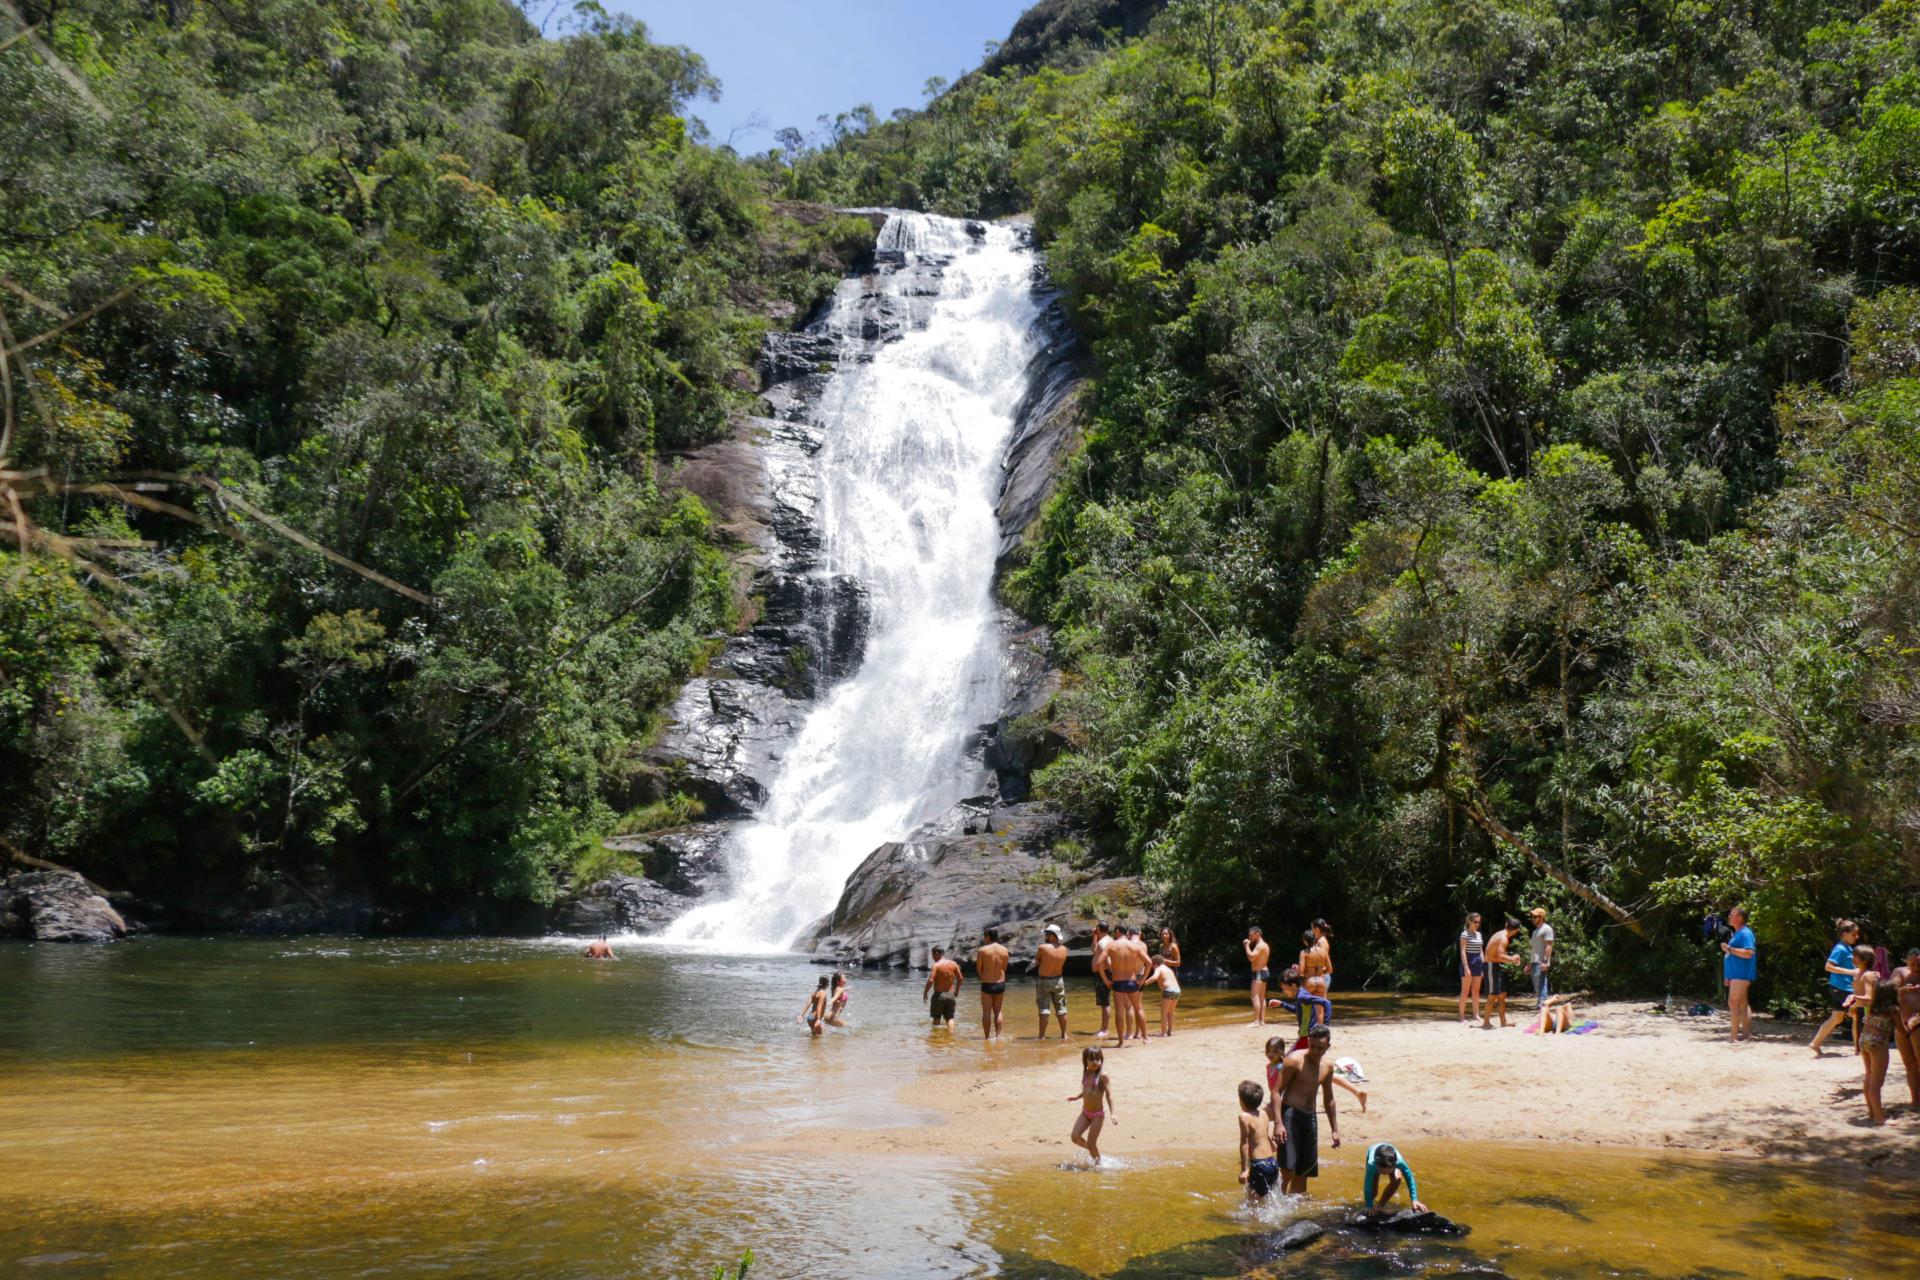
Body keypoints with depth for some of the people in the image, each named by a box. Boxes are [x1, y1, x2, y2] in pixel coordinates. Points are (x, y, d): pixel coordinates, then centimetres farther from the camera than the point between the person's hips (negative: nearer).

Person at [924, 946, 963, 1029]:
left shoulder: (936, 965, -12)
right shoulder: (953, 964, 2)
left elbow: (930, 981, -20)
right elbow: (960, 979, 4)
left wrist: (925, 992, -8)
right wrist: (957, 990, 19)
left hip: (939, 995, -4)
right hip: (951, 995, 4)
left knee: (936, 1018, 11)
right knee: (949, 1018, 10)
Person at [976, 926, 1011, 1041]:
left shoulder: (982, 950, -11)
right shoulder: (1004, 950, -1)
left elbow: (978, 970, -5)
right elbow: (1004, 969, 6)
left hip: (987, 985, -4)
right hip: (1000, 984, 4)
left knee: (986, 1012, 6)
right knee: (997, 1012, 16)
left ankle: (986, 1037, 8)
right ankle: (998, 1036, 15)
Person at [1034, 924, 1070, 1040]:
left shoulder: (1043, 947, -18)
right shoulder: (1063, 950, -5)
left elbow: (1036, 960, -2)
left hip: (1044, 981, -4)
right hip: (1058, 980, 4)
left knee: (1044, 1010, 0)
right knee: (1061, 1010, 13)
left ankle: (1042, 1036, 0)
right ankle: (1064, 1035, 19)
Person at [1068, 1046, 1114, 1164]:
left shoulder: (1102, 1075, -15)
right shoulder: (1086, 1073, 4)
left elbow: (1109, 1094, -17)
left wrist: (1112, 1113, -23)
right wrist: (1076, 1097, 12)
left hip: (1098, 1114, -6)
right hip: (1085, 1113, 6)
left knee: (1091, 1143, -3)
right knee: (1075, 1137, -5)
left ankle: (1098, 1163, 21)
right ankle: (1090, 1149, 24)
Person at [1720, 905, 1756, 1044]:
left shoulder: (1745, 933, -14)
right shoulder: (1737, 933, 17)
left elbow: (1748, 953, -27)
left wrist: (1729, 949, -23)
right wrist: (1728, 976, 24)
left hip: (1741, 975, -10)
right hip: (1736, 974, 10)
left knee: (1733, 1003, -13)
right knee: (1742, 1004, 13)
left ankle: (1733, 1036, -15)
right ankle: (1746, 1033, 18)